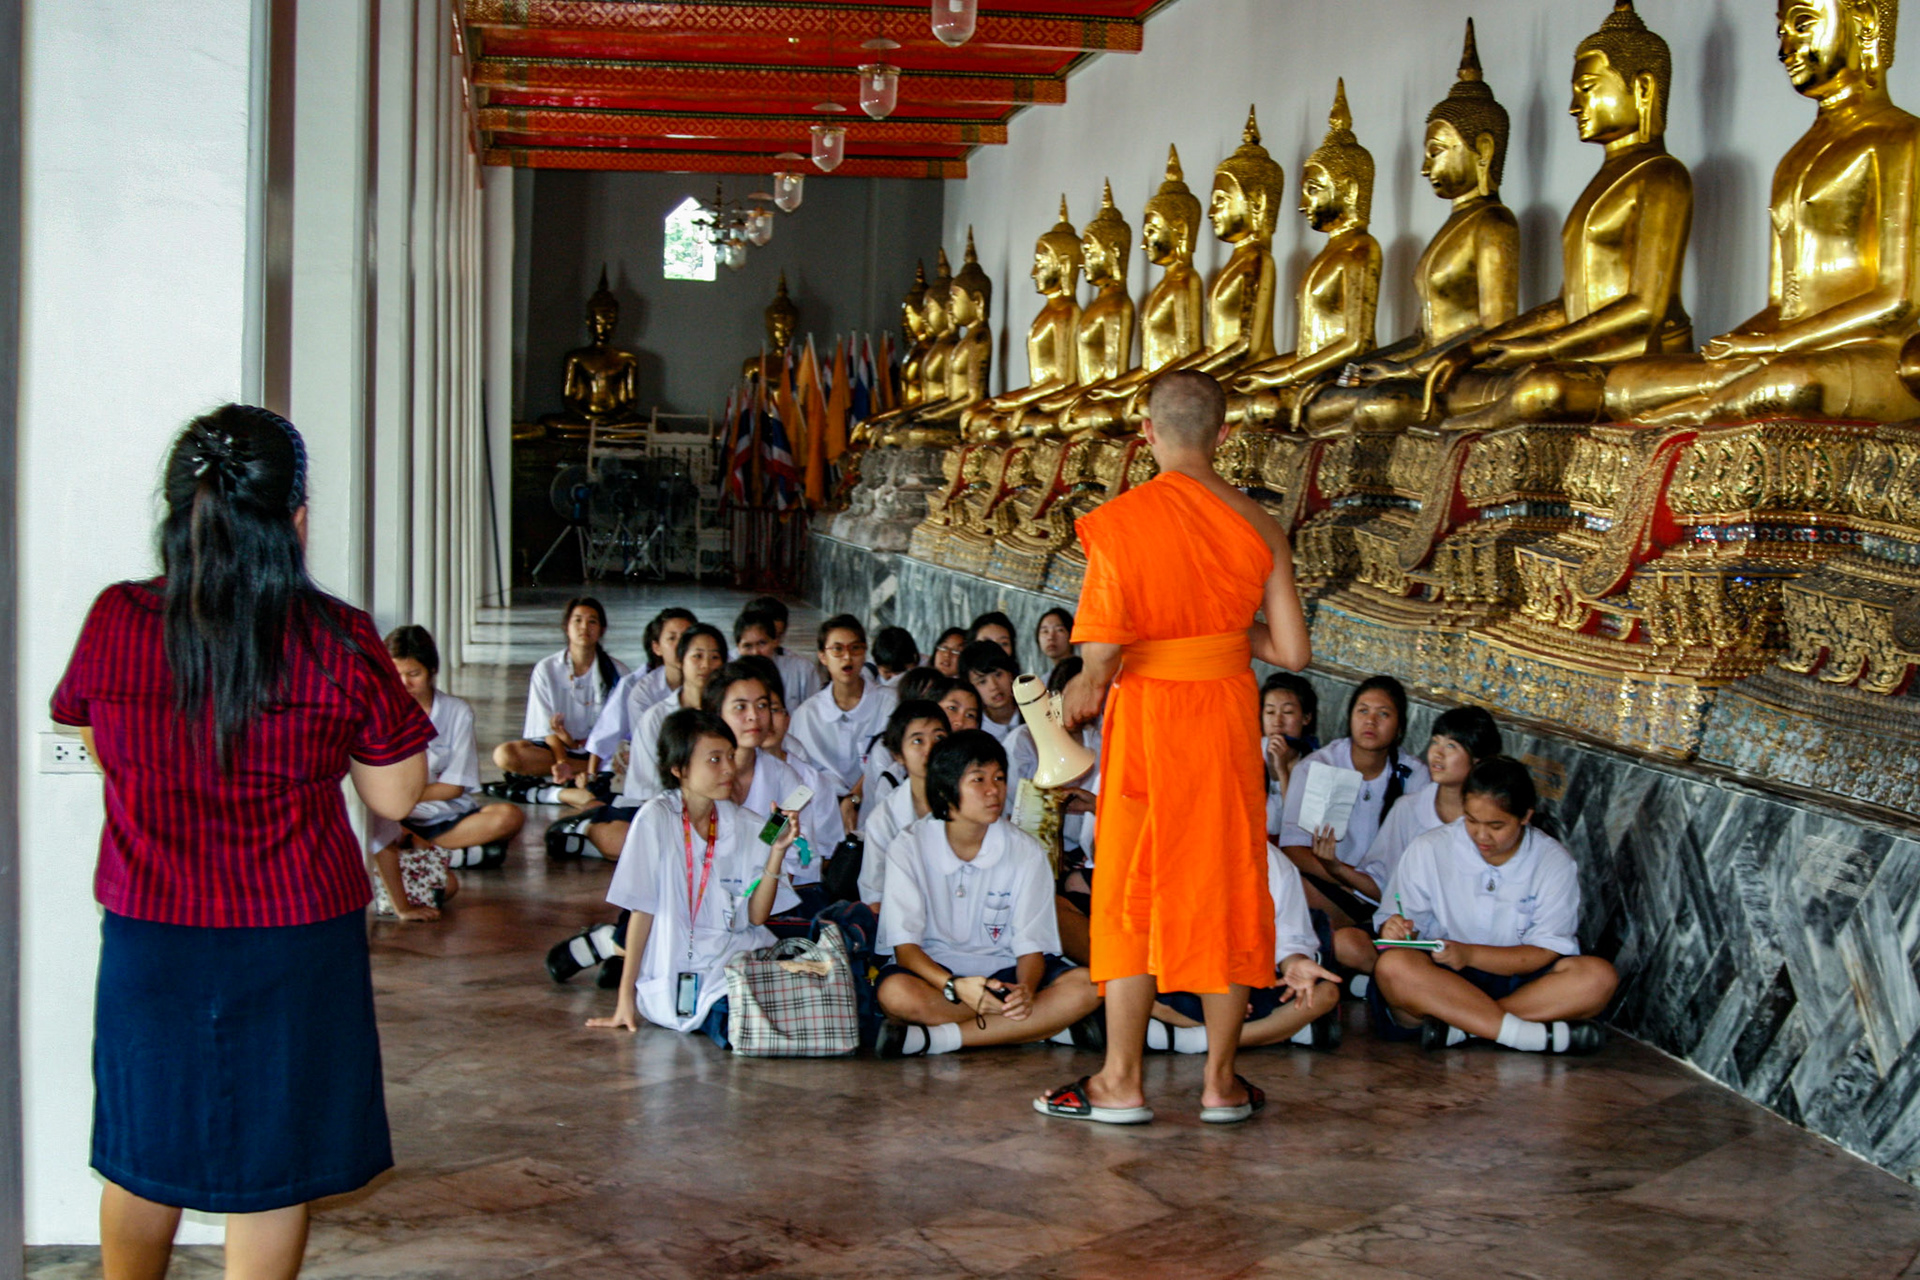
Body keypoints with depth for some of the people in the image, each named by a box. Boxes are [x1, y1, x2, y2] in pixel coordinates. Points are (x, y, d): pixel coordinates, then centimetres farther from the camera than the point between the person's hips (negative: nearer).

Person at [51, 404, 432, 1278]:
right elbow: (395, 798, -5)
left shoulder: (114, 621, -8)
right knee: (273, 1153, 12)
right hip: (296, 942, -2)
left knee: (144, 1149, 20)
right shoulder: (340, 643, -14)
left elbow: (104, 753, 9)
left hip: (149, 934, 2)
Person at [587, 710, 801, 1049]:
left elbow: (757, 916, 2)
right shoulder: (656, 820, -8)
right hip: (677, 979, -5)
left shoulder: (748, 826, 5)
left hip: (739, 963, 6)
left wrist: (776, 853, -11)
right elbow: (642, 911, -5)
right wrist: (626, 998, -4)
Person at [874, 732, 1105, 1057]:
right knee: (894, 991, -37)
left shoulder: (1026, 851, -2)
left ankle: (932, 1038, -30)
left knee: (1086, 987, -26)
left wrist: (1025, 989, -29)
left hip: (1004, 972, 2)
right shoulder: (909, 847, -7)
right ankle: (1048, 1028, -27)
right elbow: (905, 945, -13)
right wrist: (956, 987, -33)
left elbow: (1031, 945, -4)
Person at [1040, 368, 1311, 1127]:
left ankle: (1122, 1083, 11)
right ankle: (1221, 1083, 15)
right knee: (1225, 886, 10)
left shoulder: (1118, 522, -12)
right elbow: (1293, 651, -3)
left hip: (1145, 719, -2)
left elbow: (1102, 653, -16)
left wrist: (1086, 687, 5)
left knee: (1131, 892, 7)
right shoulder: (1258, 527, -2)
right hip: (1227, 720, 3)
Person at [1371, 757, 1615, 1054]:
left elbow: (1547, 952, -5)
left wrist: (1469, 954, -19)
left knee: (1598, 977, -26)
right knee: (1393, 966, -34)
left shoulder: (1555, 863, 1)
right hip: (1438, 979, -1)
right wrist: (1394, 929, -23)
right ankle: (1537, 1036, -35)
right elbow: (1394, 920, 3)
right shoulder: (1428, 850, 1)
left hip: (1518, 984, 1)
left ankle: (1460, 1026, -31)